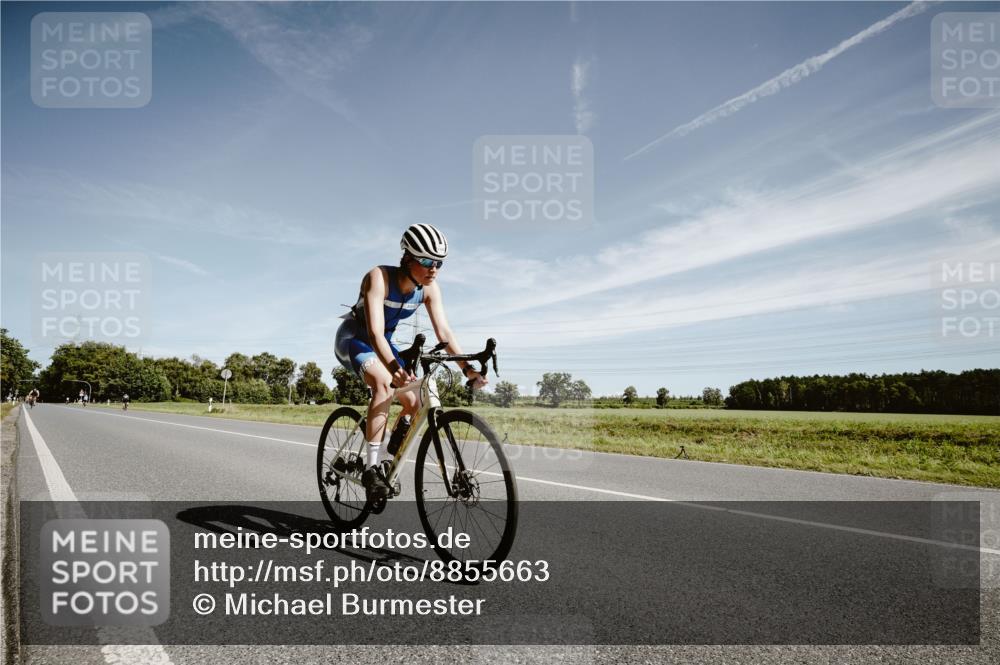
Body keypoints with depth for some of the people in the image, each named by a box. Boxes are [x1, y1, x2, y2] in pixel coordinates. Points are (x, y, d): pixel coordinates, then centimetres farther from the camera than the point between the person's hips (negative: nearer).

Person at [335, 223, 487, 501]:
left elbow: (443, 331, -17)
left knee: (415, 405, -8)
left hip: (382, 342, 6)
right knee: (384, 383, -36)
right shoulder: (379, 277, -32)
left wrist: (467, 368, -30)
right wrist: (395, 368, -58)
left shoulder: (429, 288, -15)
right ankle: (371, 467, -31)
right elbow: (375, 332, -42)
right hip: (353, 337, -6)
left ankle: (385, 458, 16)